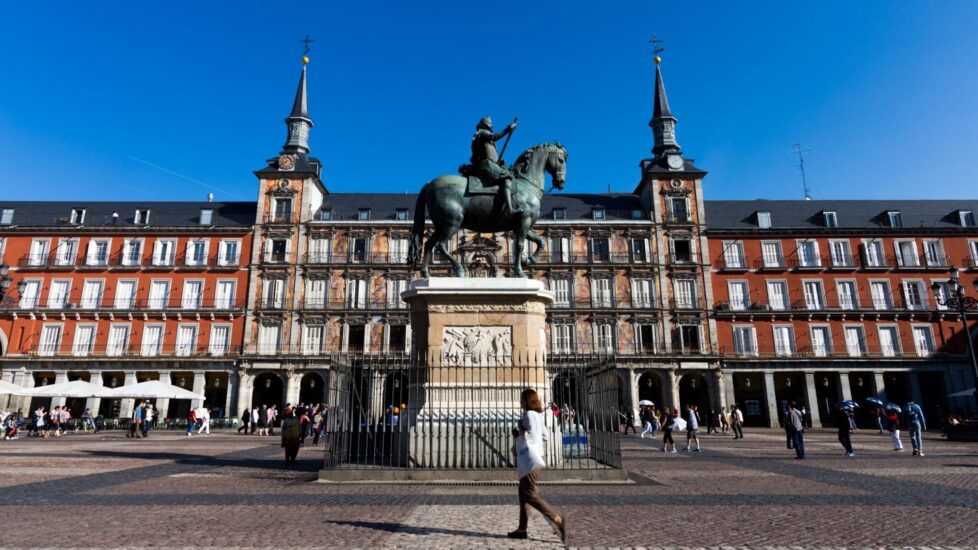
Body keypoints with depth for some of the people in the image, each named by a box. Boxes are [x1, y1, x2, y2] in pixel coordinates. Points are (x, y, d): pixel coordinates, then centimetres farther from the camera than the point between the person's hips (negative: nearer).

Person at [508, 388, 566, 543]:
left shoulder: (529, 415, -15)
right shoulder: (538, 415, 13)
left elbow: (532, 435, -25)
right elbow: (544, 436, 18)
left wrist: (519, 432, -11)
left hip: (530, 458, -10)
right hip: (536, 456, 10)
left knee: (530, 495, -5)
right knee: (523, 492, 13)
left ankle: (558, 519, -8)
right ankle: (522, 529, 17)